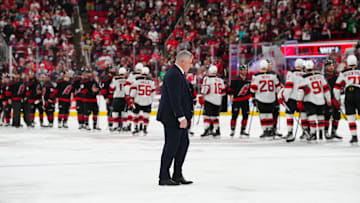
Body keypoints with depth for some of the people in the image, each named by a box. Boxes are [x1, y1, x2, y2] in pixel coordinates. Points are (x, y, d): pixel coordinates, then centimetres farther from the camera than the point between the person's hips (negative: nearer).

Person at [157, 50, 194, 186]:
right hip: (172, 118, -11)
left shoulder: (179, 74, 16)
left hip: (179, 117, 11)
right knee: (171, 145, -5)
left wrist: (185, 116, 19)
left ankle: (177, 175, 19)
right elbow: (174, 99, -23)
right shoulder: (173, 75, -18)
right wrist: (181, 117, -24)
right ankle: (163, 177, 1)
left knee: (183, 143, 12)